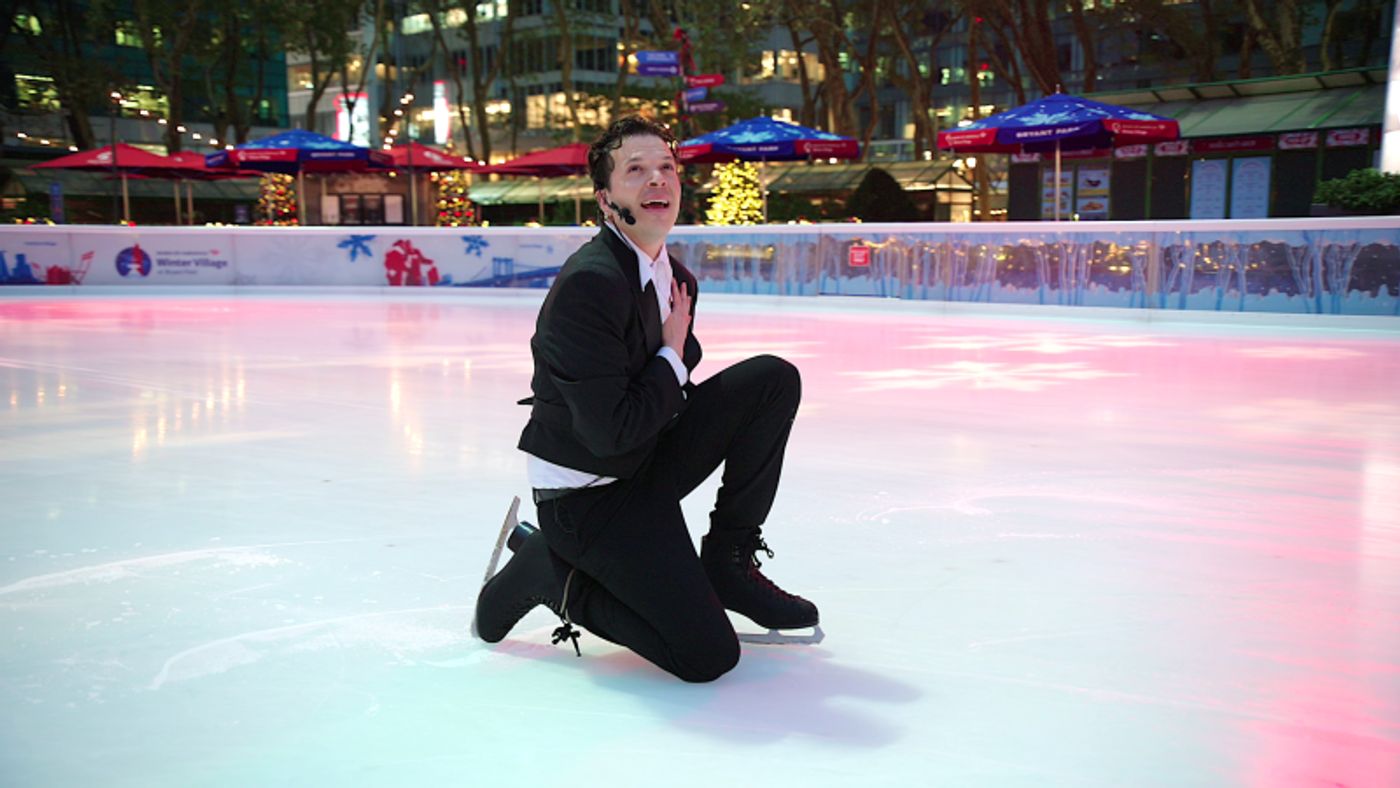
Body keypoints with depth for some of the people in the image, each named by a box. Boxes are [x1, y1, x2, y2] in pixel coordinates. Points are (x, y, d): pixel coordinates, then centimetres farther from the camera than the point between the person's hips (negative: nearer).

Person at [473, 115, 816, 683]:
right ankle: (549, 570, 5)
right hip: (586, 497, -8)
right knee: (708, 656, -14)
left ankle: (727, 561, 6)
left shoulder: (677, 279, 5)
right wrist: (672, 358, -14)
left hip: (648, 464, 8)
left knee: (775, 379, -3)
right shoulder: (589, 282, -24)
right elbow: (609, 432, -26)